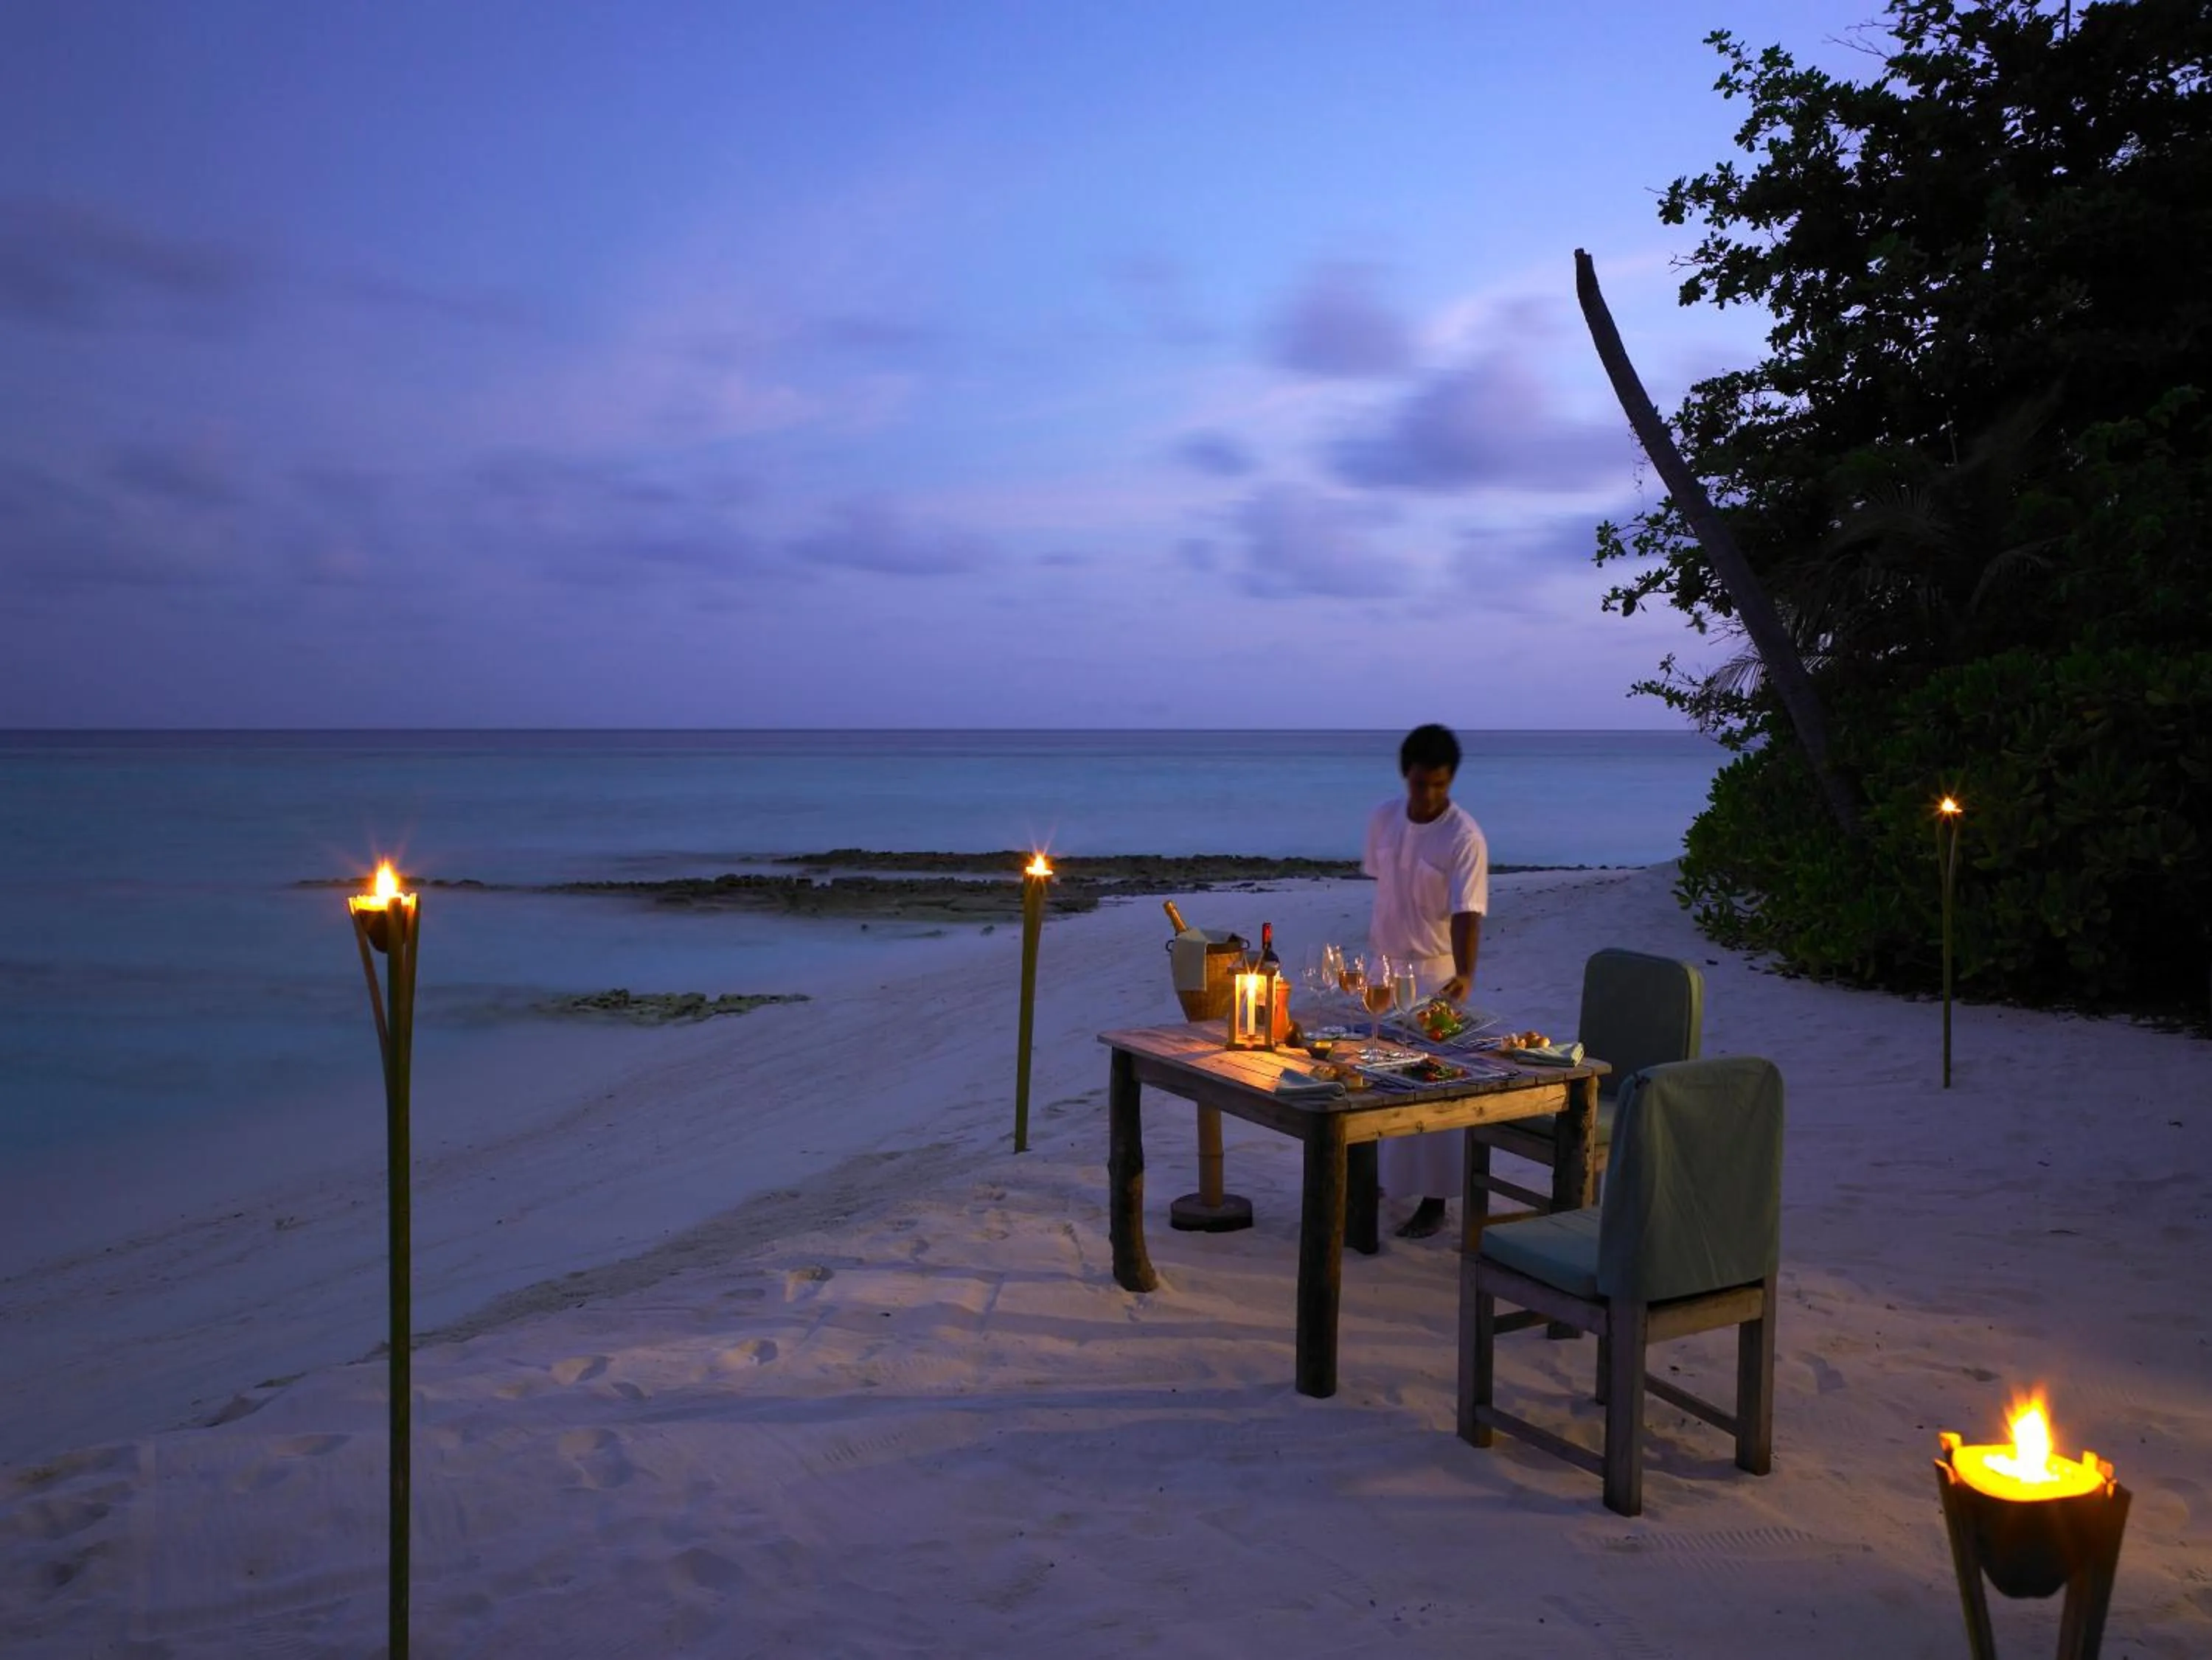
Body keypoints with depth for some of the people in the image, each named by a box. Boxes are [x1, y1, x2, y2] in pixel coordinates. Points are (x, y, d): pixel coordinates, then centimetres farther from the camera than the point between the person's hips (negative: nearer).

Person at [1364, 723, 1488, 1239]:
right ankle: (1384, 1171, 33)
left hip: (1434, 970, -6)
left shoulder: (1464, 837, -19)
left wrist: (1465, 974, -40)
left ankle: (1433, 1199, 6)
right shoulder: (1383, 819, -2)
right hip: (1383, 964, 6)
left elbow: (1467, 913, -26)